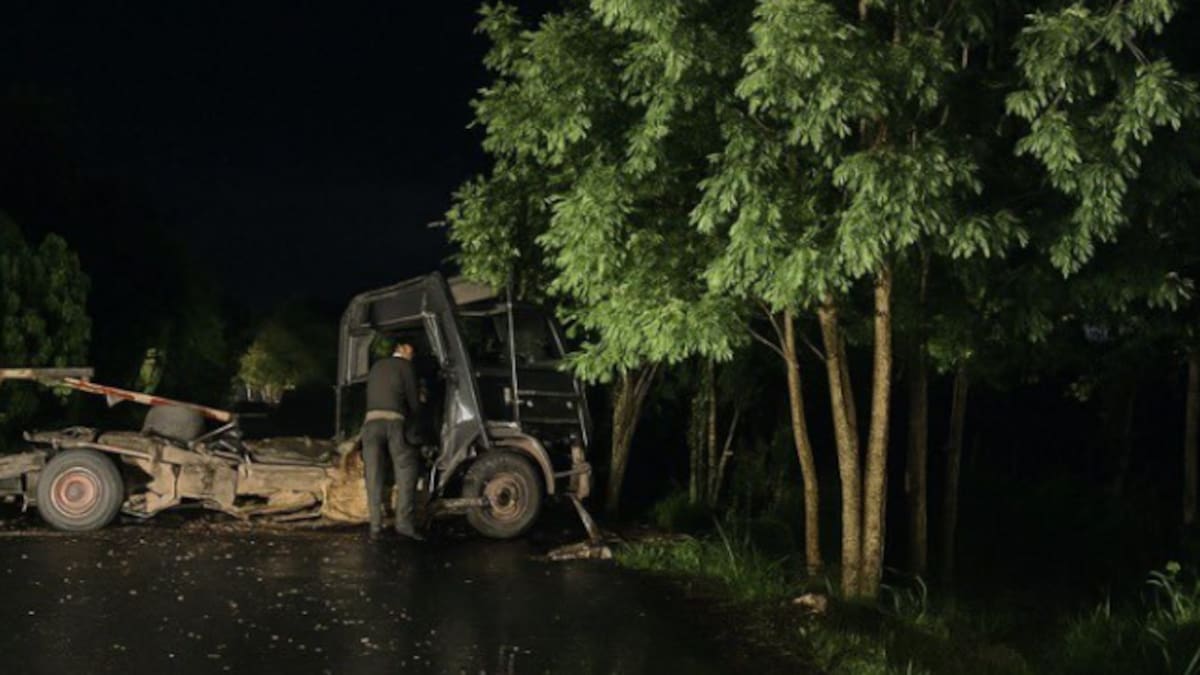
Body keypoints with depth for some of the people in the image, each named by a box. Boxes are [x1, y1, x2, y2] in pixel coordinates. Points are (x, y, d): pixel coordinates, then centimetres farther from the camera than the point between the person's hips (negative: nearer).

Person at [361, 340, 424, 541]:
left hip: (371, 421, 5)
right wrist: (413, 415, 30)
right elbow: (414, 403, 7)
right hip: (393, 421, -5)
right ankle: (403, 522, -11)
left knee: (374, 475, 3)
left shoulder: (376, 366, 24)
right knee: (405, 472, -1)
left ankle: (375, 525, -2)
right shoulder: (405, 366, 8)